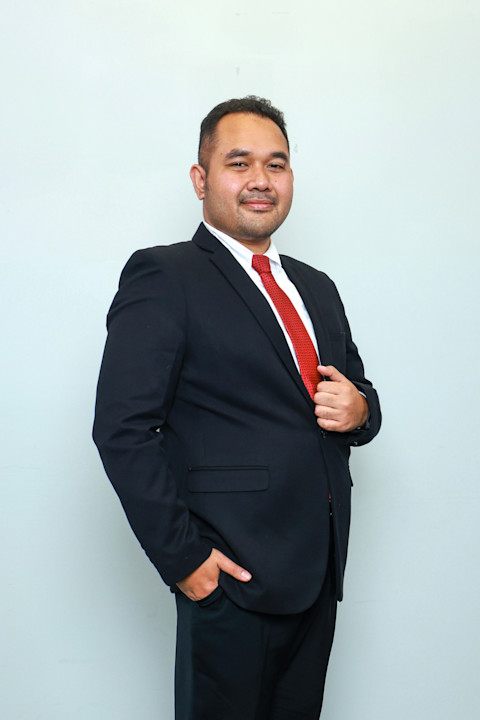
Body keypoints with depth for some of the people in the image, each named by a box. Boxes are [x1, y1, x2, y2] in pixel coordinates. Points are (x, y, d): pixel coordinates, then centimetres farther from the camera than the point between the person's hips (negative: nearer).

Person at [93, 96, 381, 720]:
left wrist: (359, 409, -2)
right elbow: (123, 430, -15)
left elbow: (357, 391, 23)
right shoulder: (164, 277, -8)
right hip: (233, 575, -7)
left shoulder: (316, 287, 15)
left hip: (321, 572, 7)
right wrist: (181, 556, -18)